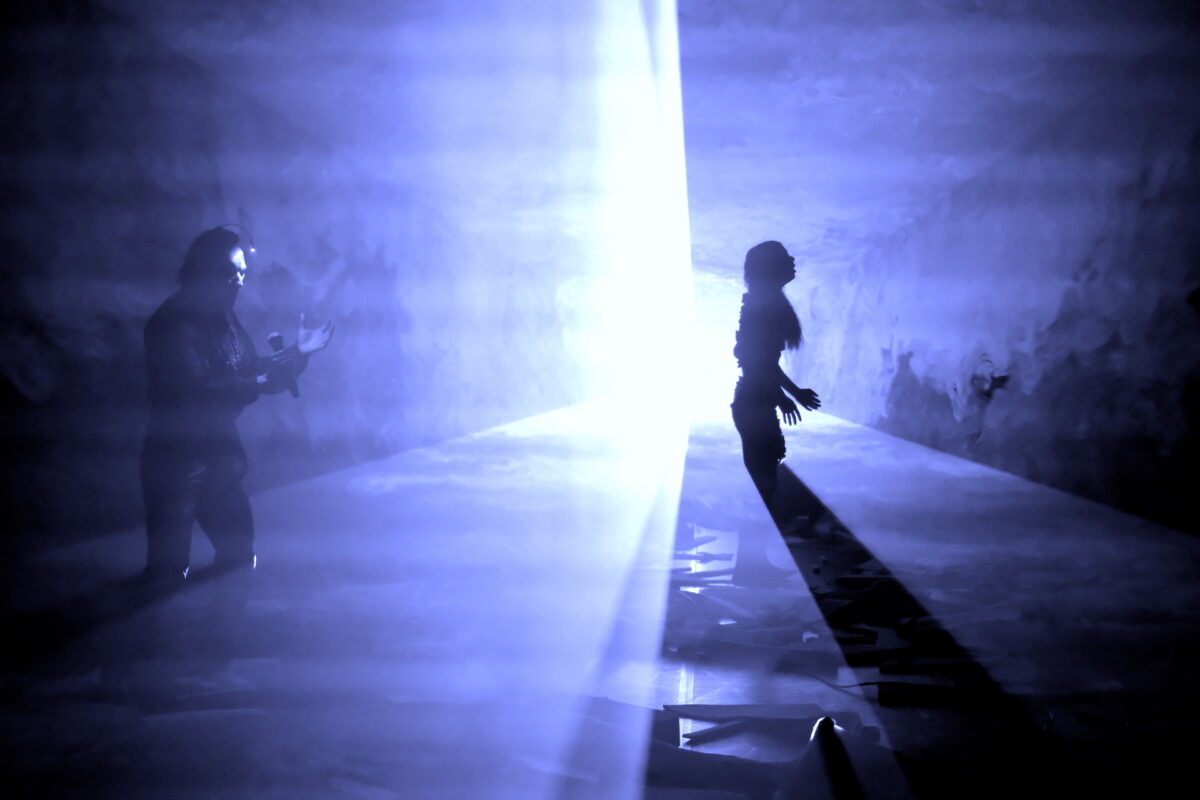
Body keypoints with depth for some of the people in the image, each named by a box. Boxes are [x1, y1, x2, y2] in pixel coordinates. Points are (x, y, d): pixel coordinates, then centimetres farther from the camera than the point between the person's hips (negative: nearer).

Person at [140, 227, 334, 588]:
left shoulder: (224, 321, 7)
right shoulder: (172, 324, -18)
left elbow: (254, 371, 13)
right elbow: (194, 392, -28)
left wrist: (298, 352, 3)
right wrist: (254, 385, -26)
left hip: (219, 453, 8)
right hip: (175, 459, -8)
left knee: (240, 557, 14)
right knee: (169, 570, -3)